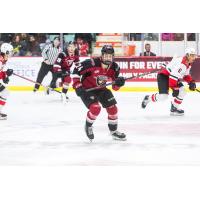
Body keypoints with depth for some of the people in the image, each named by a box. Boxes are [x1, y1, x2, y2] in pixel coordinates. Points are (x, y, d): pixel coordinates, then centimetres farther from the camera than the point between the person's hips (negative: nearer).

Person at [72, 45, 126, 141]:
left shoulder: (114, 68, -12)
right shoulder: (92, 63, -29)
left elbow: (115, 87, -4)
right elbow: (76, 71, -21)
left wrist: (118, 83, -27)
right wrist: (77, 86, -25)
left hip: (101, 89, 6)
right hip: (87, 89, -6)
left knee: (113, 108, 0)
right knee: (95, 108, -24)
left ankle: (114, 131, 22)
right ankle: (88, 126, 6)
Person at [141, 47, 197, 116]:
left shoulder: (188, 64, 5)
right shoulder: (181, 63, -28)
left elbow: (186, 75, 21)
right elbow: (173, 76, -33)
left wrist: (191, 82, 5)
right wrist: (174, 88, -31)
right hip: (163, 76, -10)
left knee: (182, 92, -4)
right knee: (163, 96, -19)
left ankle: (174, 108, 6)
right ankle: (148, 98, 7)